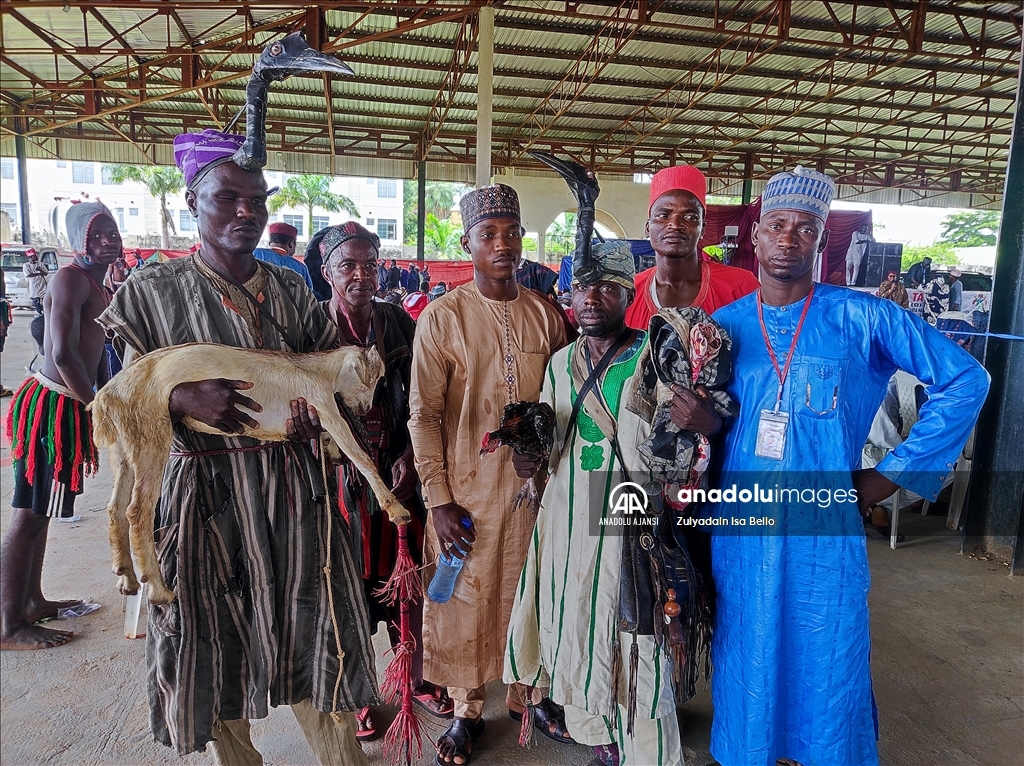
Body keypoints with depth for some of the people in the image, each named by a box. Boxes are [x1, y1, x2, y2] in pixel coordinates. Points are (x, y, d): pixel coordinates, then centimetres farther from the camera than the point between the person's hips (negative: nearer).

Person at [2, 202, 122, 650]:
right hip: (50, 406, -10)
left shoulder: (102, 290, 16)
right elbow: (64, 356, -22)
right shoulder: (71, 278, -13)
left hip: (70, 407, 10)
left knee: (39, 512, 18)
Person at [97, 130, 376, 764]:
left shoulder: (291, 289, 7)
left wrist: (319, 403, -9)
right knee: (220, 637, 11)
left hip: (292, 485, 2)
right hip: (206, 490, -1)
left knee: (316, 629, 6)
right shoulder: (154, 291, 0)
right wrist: (184, 398, -21)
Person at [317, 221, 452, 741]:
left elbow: (417, 398, 6)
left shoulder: (398, 321, 3)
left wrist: (408, 455, -5)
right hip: (342, 472, -2)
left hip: (398, 468, 3)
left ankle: (418, 677, 33)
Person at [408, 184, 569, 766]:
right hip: (467, 488, -3)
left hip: (534, 483, 3)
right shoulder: (442, 317, -8)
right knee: (465, 598, 11)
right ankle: (468, 711, 32)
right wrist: (438, 499, -10)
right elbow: (424, 415, -7)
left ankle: (527, 692, 39)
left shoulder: (546, 314, 2)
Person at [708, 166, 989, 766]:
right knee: (745, 665, 16)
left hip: (824, 532, -2)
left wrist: (890, 474, -2)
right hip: (740, 529, 2)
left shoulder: (862, 317, -5)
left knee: (826, 668, 12)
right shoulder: (723, 326, 2)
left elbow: (966, 380, 0)